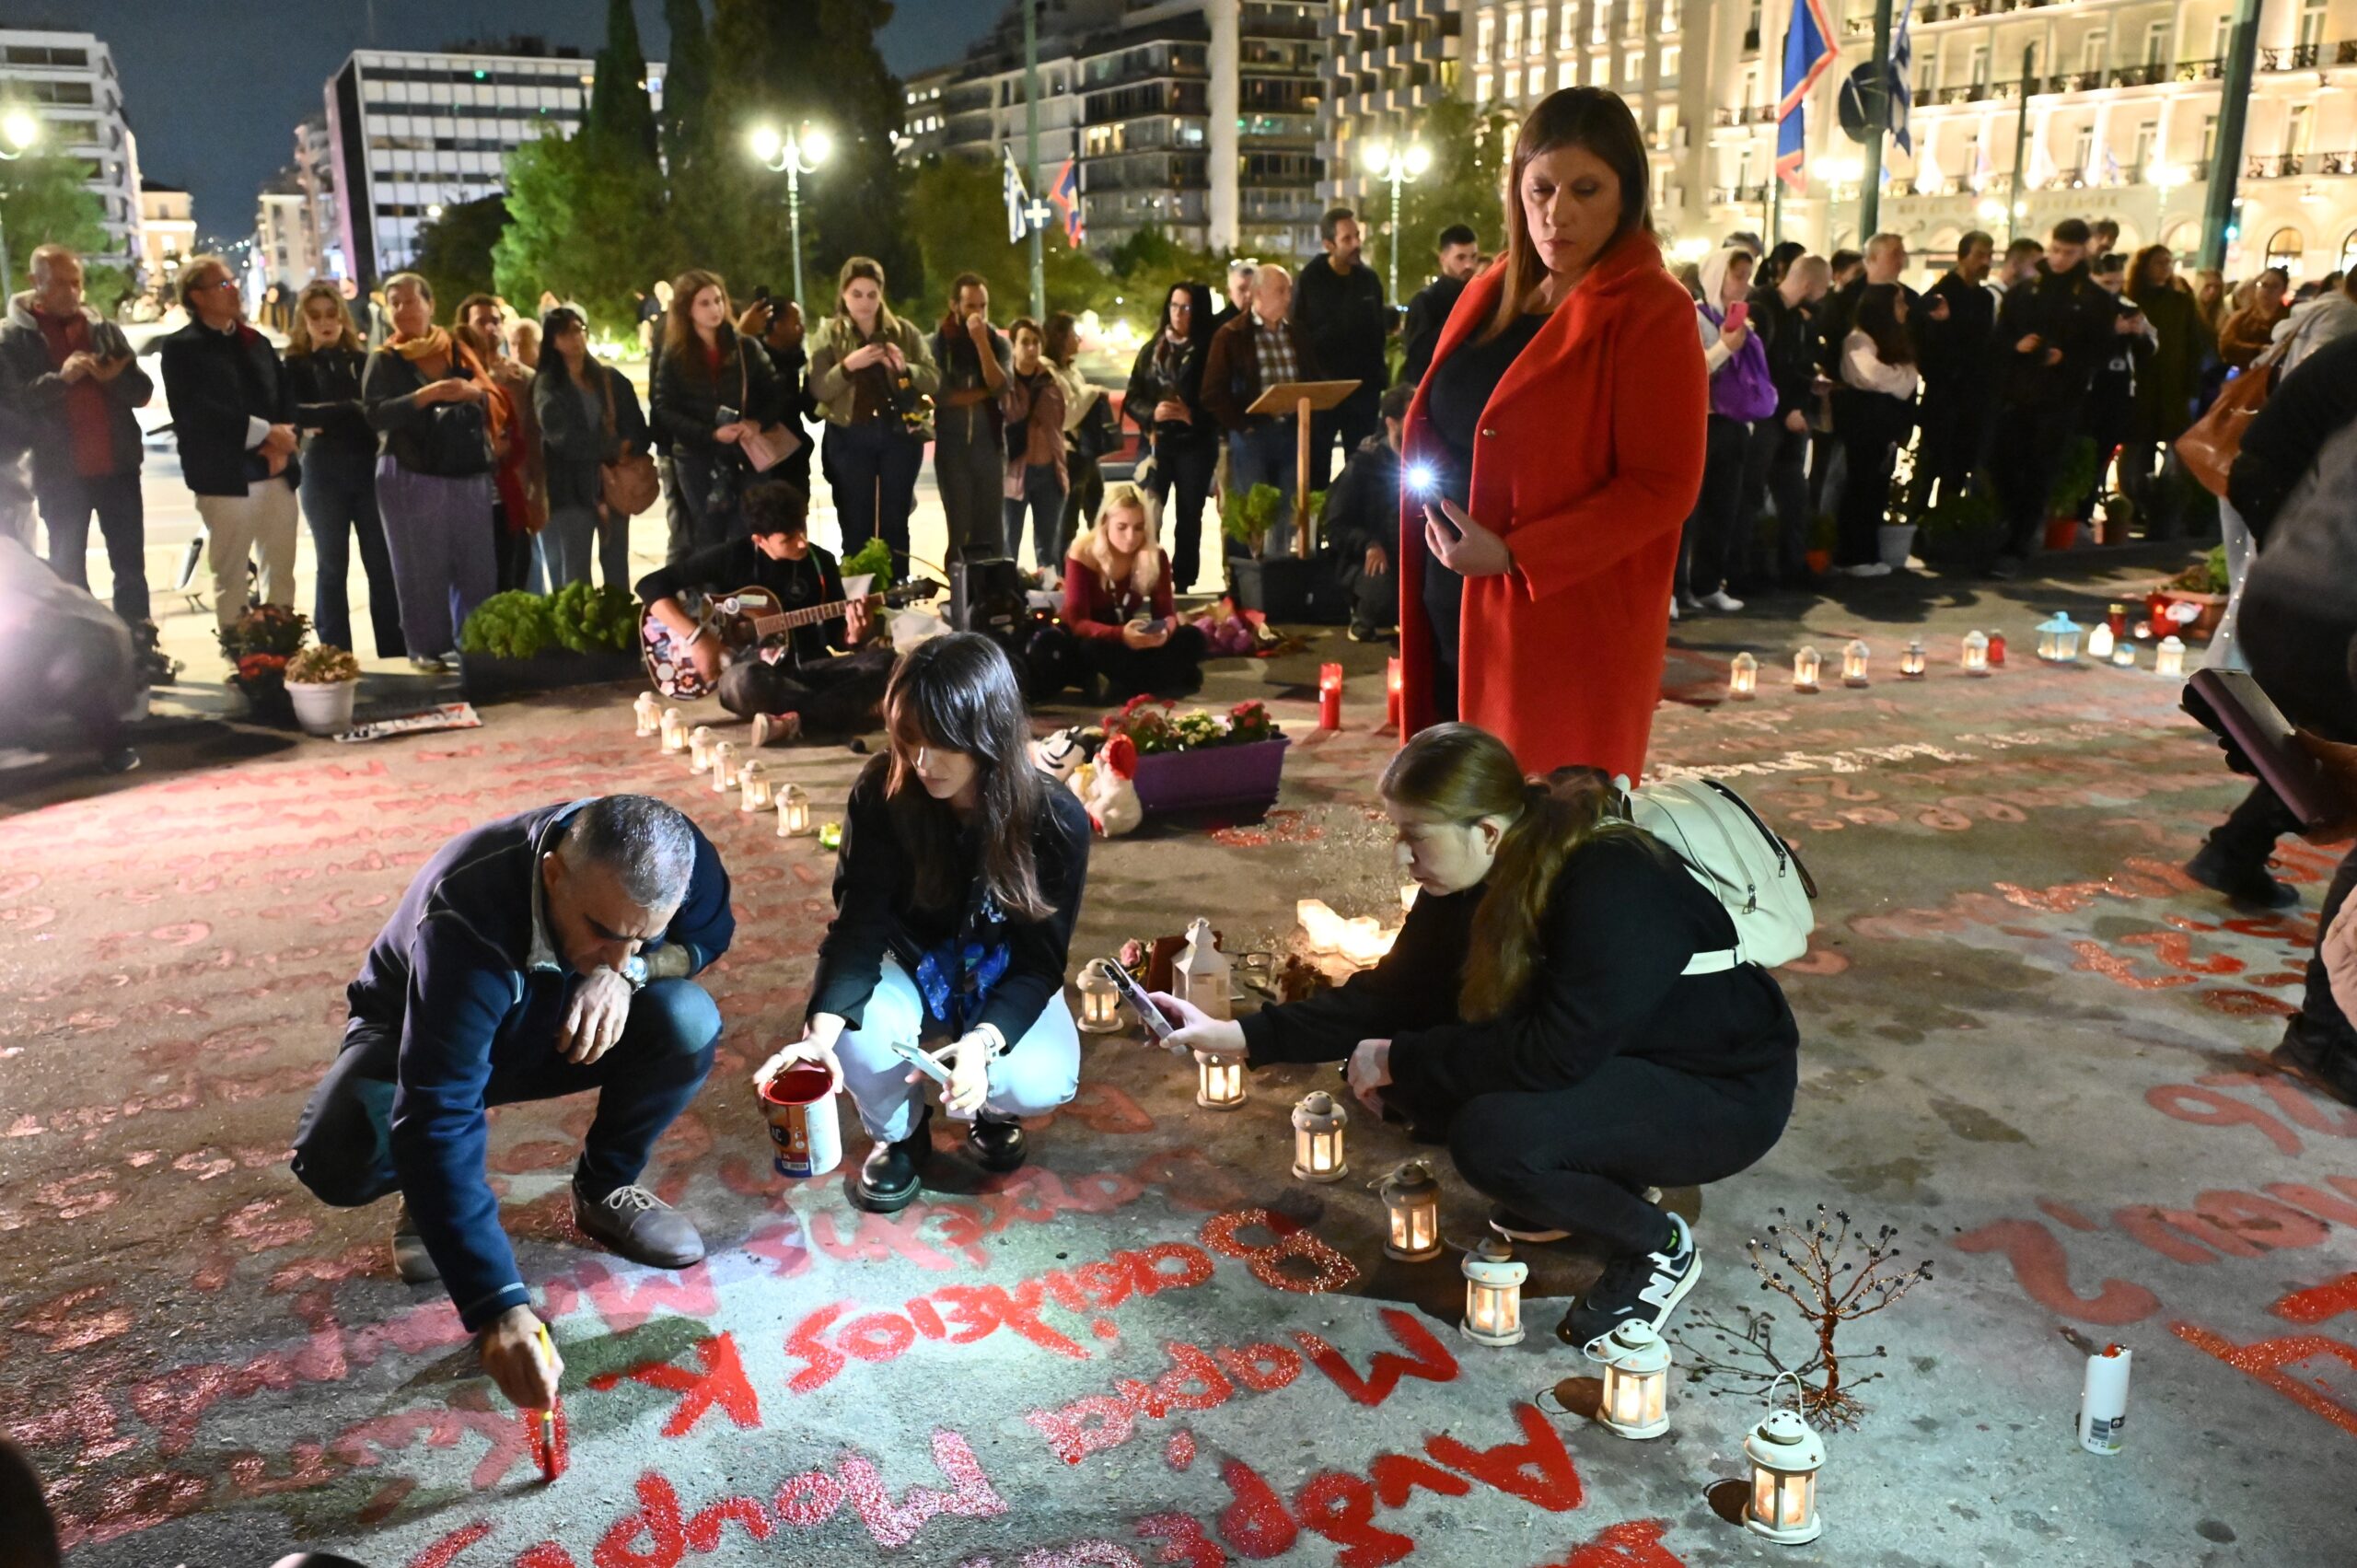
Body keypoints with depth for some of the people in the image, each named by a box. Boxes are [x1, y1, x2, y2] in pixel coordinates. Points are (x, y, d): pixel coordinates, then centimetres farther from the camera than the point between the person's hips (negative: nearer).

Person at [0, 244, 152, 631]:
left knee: (131, 563, 10)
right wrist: (60, 377, -22)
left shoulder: (105, 329, 9)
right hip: (60, 473, -3)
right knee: (68, 570, 6)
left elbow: (142, 392, 6)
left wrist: (114, 378, -15)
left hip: (118, 466, 3)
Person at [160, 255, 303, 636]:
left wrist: (284, 444, -9)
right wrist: (266, 432, -16)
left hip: (276, 473, 5)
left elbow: (287, 397, 9)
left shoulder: (257, 342, 17)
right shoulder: (182, 348, -2)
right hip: (225, 478, -5)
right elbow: (198, 411, -14)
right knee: (230, 577, 1)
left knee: (280, 571, 9)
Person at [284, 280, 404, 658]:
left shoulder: (363, 360, 11)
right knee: (333, 567, 3)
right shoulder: (296, 366, 6)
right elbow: (297, 413, -8)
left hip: (368, 468, 2)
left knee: (382, 565, 0)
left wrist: (328, 417, -11)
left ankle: (395, 655, 5)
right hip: (323, 473, -1)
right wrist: (352, 410, -11)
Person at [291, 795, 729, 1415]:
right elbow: (438, 1124, -44)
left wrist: (629, 970, -31)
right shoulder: (467, 924, -42)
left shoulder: (673, 856, -29)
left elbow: (709, 933, -6)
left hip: (563, 1033, 3)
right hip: (418, 1039, -3)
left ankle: (604, 1191, 0)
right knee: (343, 1159, -33)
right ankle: (426, 1198, 5)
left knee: (687, 1022, -27)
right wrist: (499, 1311, -51)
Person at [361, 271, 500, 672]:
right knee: (423, 568, -1)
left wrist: (473, 393, -15)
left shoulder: (457, 351, 11)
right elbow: (376, 416, -9)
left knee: (478, 566, 1)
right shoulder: (384, 359, 3)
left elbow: (491, 402, 8)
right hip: (412, 478, -2)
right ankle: (426, 648, 7)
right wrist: (425, 395, -19)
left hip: (470, 474, 2)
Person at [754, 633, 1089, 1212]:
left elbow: (1040, 961, -21)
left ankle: (988, 1110, 10)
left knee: (1039, 1084, -31)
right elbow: (859, 925, -24)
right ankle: (900, 1133, 3)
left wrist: (983, 1040, -40)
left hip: (1007, 983, 0)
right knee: (856, 1039, -33)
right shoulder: (882, 795, -22)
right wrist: (821, 1030, -42)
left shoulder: (1056, 819, -24)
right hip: (913, 971, 1)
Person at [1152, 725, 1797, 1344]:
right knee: (1398, 1083, -6)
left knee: (1493, 1137, -32)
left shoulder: (1615, 886, -31)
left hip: (1720, 1091, -8)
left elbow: (1555, 1054, -35)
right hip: (1603, 1062, 8)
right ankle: (1577, 1186, 12)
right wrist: (1241, 1037, -9)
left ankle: (1656, 1248, -5)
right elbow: (1393, 993, -2)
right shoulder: (1477, 881, -8)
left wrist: (1397, 1059, -24)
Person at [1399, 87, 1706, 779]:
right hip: (1455, 618, 7)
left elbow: (1664, 487, -15)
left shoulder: (1652, 314, -10)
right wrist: (1427, 479, 5)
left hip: (1569, 625, -7)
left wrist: (1515, 554, -22)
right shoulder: (1491, 293, 12)